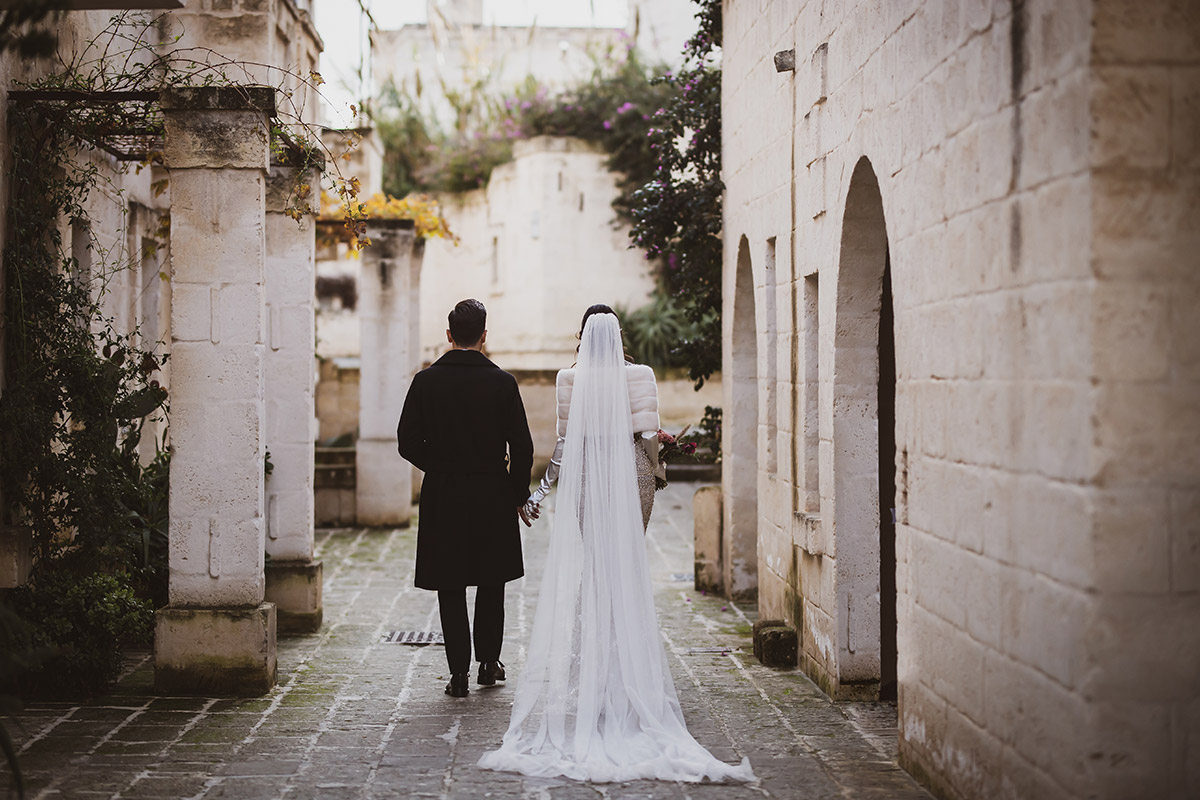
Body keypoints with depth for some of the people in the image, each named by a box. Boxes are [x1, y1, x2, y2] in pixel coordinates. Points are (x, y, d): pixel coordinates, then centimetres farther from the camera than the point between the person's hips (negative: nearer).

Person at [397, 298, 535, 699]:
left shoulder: (426, 380, -4)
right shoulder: (502, 382, -6)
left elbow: (408, 443, -3)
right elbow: (522, 447, -6)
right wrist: (519, 495, 7)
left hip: (442, 496, 0)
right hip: (493, 495, 0)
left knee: (451, 587, 6)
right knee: (491, 580, 17)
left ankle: (459, 672, 5)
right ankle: (488, 661, 24)